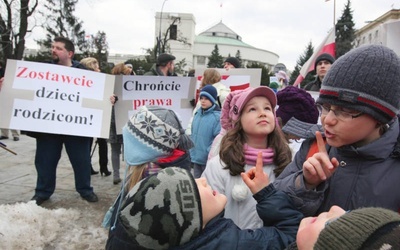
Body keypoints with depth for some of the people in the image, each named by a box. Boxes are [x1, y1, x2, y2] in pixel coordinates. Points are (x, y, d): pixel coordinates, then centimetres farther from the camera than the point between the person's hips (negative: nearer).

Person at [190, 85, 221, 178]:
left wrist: (209, 153, -18)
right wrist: (192, 152, 12)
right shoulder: (197, 114, 7)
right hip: (196, 158, 7)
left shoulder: (218, 116, -16)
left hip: (209, 159, -7)